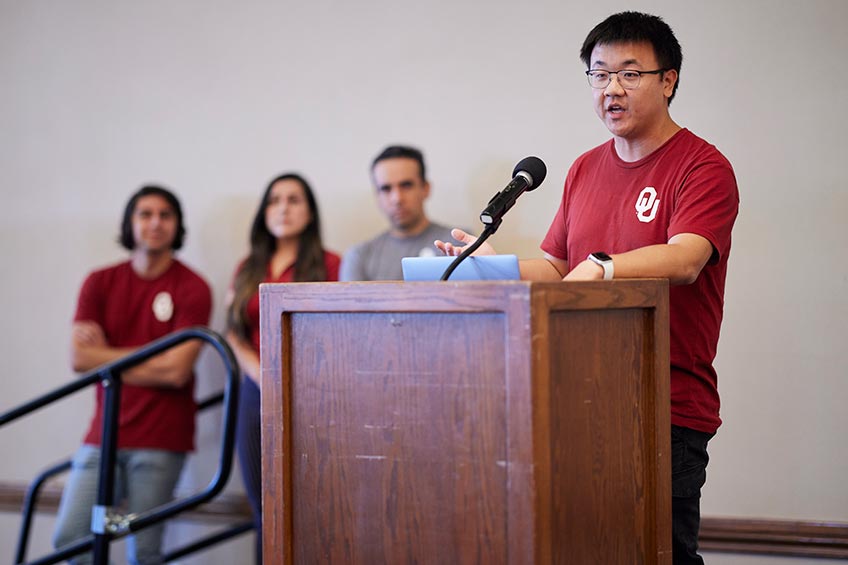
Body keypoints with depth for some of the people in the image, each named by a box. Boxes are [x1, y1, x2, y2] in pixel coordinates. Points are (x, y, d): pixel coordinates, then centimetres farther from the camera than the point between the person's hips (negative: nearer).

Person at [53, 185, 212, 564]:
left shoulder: (192, 288, -3)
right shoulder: (100, 283, 8)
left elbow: (176, 371, -12)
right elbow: (79, 357, -2)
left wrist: (107, 357, -4)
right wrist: (151, 356, -6)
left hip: (160, 439, -4)